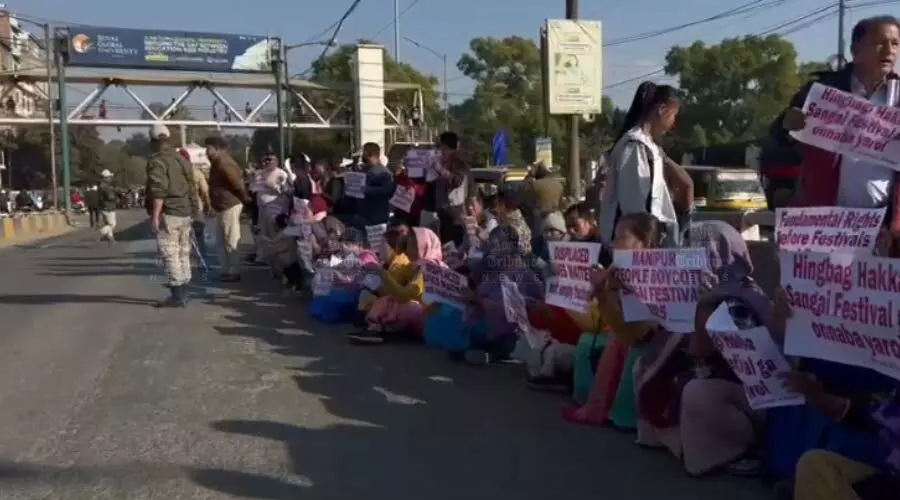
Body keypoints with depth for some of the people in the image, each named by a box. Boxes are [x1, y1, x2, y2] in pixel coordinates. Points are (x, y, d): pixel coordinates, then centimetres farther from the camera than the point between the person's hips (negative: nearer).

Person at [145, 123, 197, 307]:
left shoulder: (157, 161, -10)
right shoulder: (181, 159, 16)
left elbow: (158, 191, -20)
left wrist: (155, 215, -19)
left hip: (168, 214, -8)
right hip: (184, 213, 9)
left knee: (170, 255, -6)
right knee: (183, 254, 12)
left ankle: (177, 296, -7)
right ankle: (182, 293, 18)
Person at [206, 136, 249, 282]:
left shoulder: (224, 165, -21)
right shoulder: (218, 163, 14)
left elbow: (238, 184, -22)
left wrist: (245, 199, -11)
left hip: (229, 207, -11)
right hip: (223, 207, 11)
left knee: (231, 242, -3)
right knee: (223, 241, 15)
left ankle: (234, 272, 3)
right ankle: (227, 270, 22)